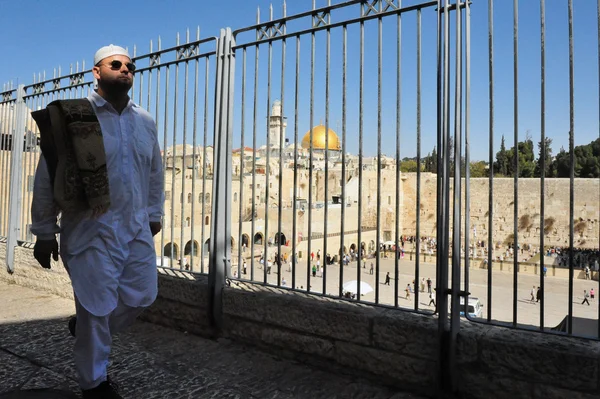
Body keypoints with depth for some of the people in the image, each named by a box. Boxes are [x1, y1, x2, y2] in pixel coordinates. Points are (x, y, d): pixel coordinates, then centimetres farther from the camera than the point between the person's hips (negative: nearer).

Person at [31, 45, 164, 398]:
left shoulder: (145, 121, 9)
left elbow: (155, 173, 17)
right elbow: (47, 178, -5)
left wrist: (155, 214, 18)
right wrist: (45, 232, -2)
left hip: (137, 228, 6)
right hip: (92, 231, -5)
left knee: (142, 296, 12)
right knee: (97, 307, 3)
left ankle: (86, 330, 41)